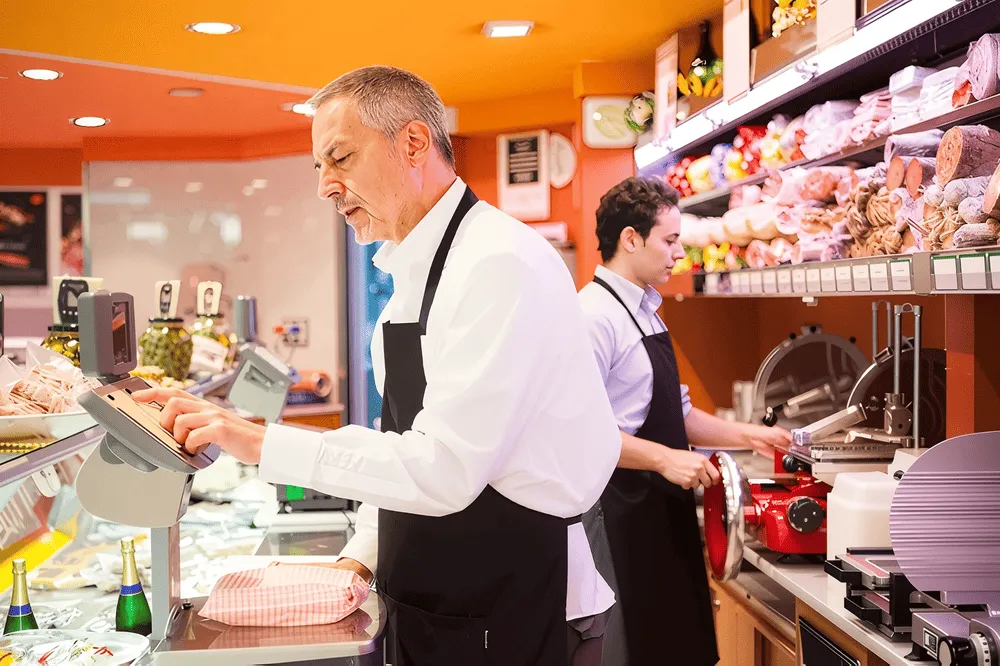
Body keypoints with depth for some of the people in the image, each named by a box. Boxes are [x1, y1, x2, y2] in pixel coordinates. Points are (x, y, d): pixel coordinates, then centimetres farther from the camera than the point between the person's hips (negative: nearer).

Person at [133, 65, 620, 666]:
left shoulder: (502, 265, -21)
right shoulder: (415, 274, 9)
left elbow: (444, 471, -26)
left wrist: (261, 443, -24)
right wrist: (362, 554, 7)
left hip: (509, 617, -8)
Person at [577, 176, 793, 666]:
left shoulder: (645, 311, 15)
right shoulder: (595, 315, -15)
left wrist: (746, 436, 13)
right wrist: (665, 458, -23)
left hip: (662, 512, 9)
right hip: (619, 512, -9)